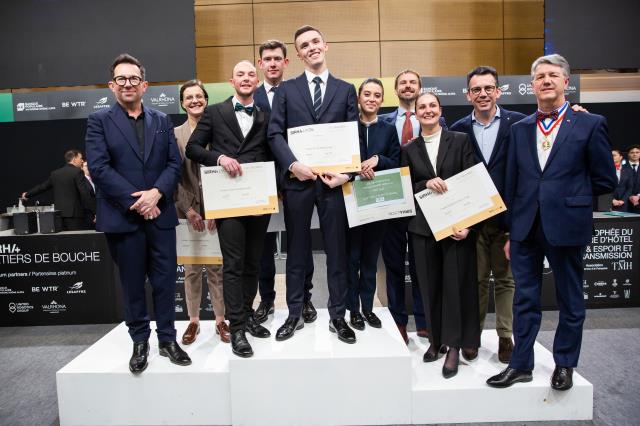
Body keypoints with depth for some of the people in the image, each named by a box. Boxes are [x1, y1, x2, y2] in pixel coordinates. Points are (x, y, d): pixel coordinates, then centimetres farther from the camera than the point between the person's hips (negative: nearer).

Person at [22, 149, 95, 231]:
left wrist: (27, 194, 43)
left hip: (59, 214, 7)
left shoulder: (55, 173, 13)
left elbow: (42, 186, 25)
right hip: (74, 214, -7)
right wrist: (94, 212, -12)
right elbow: (85, 194, -14)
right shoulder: (78, 172, -7)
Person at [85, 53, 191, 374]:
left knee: (165, 280, 7)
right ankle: (140, 342, 23)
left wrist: (156, 193, -12)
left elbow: (174, 164, 5)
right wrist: (136, 202, -14)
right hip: (123, 216, -2)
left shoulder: (162, 121, 12)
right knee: (132, 283, 8)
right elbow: (98, 168, -7)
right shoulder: (99, 120, 3)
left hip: (160, 214, 2)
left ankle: (168, 339, 21)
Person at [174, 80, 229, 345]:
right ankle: (193, 321, 18)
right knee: (191, 268, 6)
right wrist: (189, 209, -7)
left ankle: (221, 320, 14)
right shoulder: (174, 135, 7)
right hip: (187, 210, 1)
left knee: (217, 266, 3)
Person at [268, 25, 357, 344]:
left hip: (334, 179, 0)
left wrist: (345, 172, -11)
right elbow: (275, 134, 0)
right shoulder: (286, 90, 10)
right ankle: (294, 315, 21)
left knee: (337, 250, 6)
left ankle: (337, 316, 19)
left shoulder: (346, 90, 11)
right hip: (297, 179, 0)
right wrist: (293, 165, -15)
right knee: (296, 251, 9)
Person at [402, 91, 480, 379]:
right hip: (423, 226, 2)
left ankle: (454, 346, 12)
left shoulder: (460, 141, 3)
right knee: (430, 285, 8)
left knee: (455, 284, 0)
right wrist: (426, 184, -17)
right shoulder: (409, 149, 8)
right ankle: (436, 339, 23)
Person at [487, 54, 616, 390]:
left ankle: (564, 364, 30)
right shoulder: (519, 129, 9)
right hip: (525, 227, 3)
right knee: (525, 299, 10)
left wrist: (570, 196, 5)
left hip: (566, 227, -3)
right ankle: (521, 364, 23)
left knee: (570, 300, 12)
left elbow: (605, 181, 1)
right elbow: (511, 183, 9)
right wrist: (510, 231, 8)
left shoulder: (590, 124, -1)